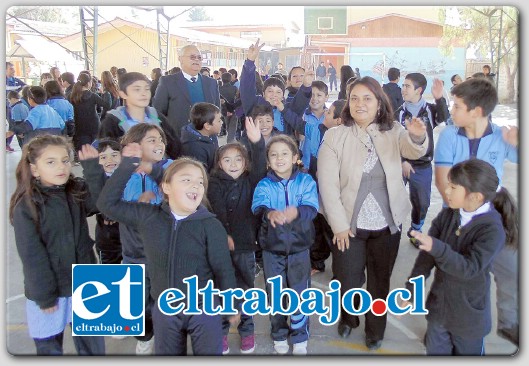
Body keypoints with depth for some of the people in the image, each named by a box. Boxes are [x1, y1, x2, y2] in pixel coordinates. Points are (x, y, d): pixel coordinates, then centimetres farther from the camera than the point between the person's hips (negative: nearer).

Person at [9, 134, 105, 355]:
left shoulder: (77, 192, 0)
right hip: (48, 290, -4)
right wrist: (44, 296, -13)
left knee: (93, 345, 18)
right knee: (49, 347, 17)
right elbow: (32, 256, -15)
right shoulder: (26, 206, -16)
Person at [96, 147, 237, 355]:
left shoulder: (211, 226, -15)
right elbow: (107, 203, -3)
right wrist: (127, 165, -8)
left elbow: (224, 269, -9)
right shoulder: (148, 216, -6)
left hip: (204, 309, -3)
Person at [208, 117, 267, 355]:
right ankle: (221, 331, 24)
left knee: (245, 289, 11)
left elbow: (260, 166, -16)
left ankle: (247, 330, 27)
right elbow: (217, 211, -12)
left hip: (245, 244, 1)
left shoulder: (250, 181, 2)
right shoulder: (215, 183, -1)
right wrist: (224, 235, -24)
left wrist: (257, 142, -32)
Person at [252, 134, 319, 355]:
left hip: (299, 246, 0)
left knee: (300, 293, 8)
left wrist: (297, 212, -42)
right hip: (272, 248, 1)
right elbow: (258, 207, -23)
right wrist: (269, 213, -47)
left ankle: (300, 337, 30)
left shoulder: (305, 181, -5)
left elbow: (312, 207, -19)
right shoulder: (264, 185, -5)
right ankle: (279, 335, 35)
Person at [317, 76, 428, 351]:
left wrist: (418, 137, -43)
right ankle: (348, 318, 41)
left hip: (387, 225, 2)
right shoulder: (334, 136, -8)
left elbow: (414, 151, -20)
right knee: (347, 282, 7)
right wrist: (339, 225, -12)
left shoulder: (394, 132, -1)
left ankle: (375, 329, 42)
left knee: (380, 281, 16)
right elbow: (328, 185, -10)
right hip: (349, 225, -1)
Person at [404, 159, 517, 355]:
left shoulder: (492, 230, -22)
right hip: (438, 306, 4)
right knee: (435, 351, 20)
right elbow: (427, 254, -7)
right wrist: (409, 290, -9)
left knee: (467, 353, 18)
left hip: (468, 315, -4)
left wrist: (436, 247, -44)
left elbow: (469, 268, -30)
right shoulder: (447, 215, -8)